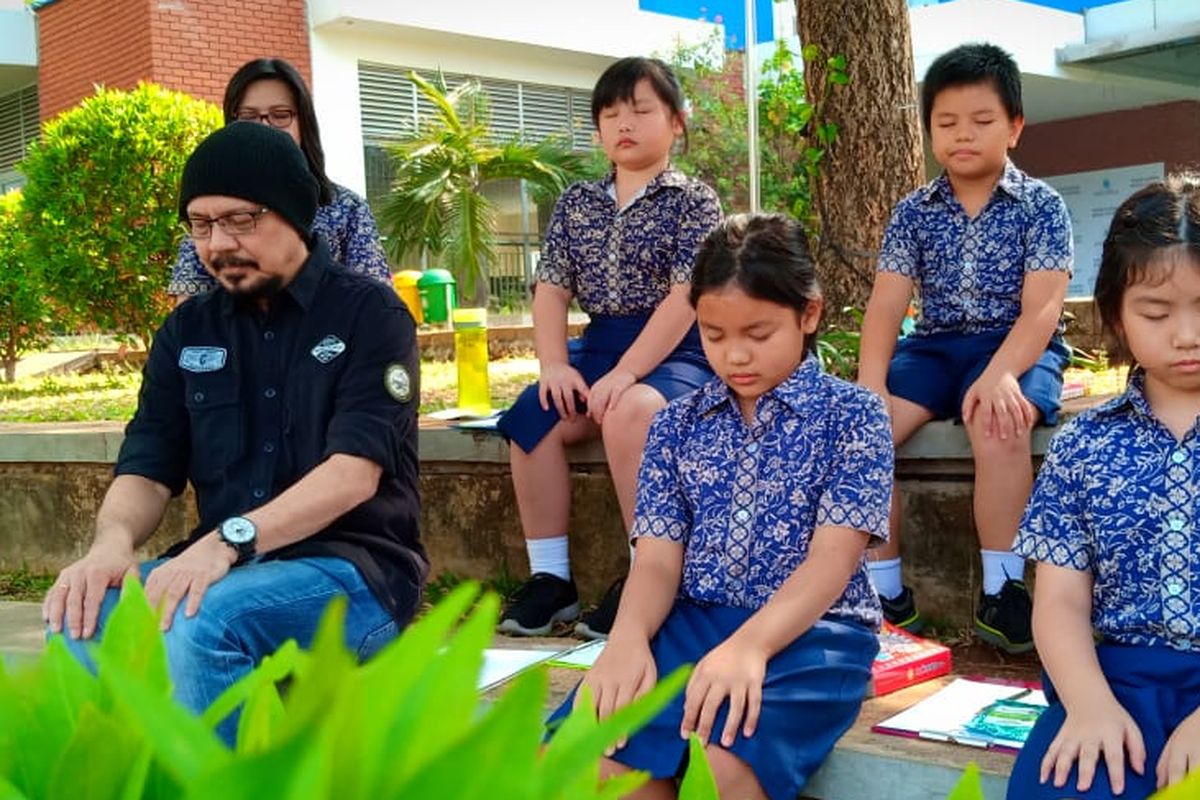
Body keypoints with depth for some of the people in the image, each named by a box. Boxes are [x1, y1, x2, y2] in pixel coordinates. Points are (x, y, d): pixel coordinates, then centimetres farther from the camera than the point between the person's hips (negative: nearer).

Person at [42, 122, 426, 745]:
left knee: (202, 625, -34)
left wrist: (228, 541, -31)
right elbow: (147, 469, 5)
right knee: (84, 621, -25)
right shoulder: (186, 332, 11)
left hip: (353, 568, -4)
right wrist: (113, 541, -19)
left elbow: (355, 471, -17)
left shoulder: (369, 315, -4)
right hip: (224, 569, 5)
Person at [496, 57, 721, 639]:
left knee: (628, 413, -36)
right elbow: (552, 289, 8)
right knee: (531, 419, -20)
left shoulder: (693, 201, -3)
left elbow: (684, 297, -13)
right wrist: (554, 363, -10)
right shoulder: (576, 203, 12)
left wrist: (625, 374, -22)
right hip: (598, 347, 5)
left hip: (675, 351, -5)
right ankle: (550, 576, -10)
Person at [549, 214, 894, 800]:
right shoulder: (676, 423, 13)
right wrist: (628, 638, -18)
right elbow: (659, 558, 5)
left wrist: (751, 644, -27)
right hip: (688, 622, 4)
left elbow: (832, 558, -9)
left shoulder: (852, 415, 2)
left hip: (809, 631, -3)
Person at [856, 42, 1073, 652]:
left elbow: (1041, 310, -12)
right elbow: (885, 307, -1)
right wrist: (870, 387, -19)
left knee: (997, 427, -36)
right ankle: (884, 592, -11)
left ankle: (1000, 591, -22)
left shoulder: (1041, 205, -2)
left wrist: (999, 374, -31)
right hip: (934, 346, 4)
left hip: (1018, 349, -3)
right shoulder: (913, 213, 7)